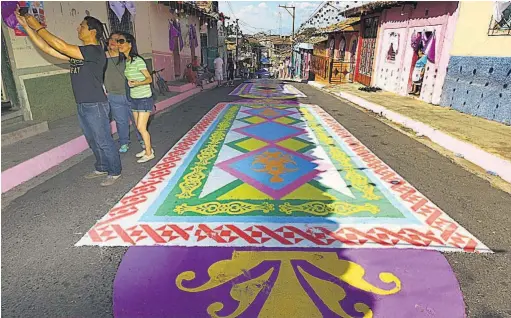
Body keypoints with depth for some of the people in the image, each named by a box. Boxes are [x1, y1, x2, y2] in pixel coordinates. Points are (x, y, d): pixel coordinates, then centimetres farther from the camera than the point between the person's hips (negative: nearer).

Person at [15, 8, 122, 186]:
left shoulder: (95, 51, -14)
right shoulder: (77, 53, 13)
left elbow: (61, 46, -21)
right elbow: (47, 48, 13)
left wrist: (38, 27, -12)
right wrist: (26, 25, 10)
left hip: (96, 106, -9)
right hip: (82, 106, 9)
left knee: (104, 141, 0)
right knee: (93, 142, 17)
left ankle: (115, 172, 13)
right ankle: (102, 168, 31)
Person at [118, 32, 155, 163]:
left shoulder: (138, 60, -17)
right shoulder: (124, 61, 5)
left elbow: (149, 78, -16)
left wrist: (137, 83, -30)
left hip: (144, 98, -7)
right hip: (134, 98, 7)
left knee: (141, 127, -4)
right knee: (139, 127, 12)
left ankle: (149, 153, 11)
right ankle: (148, 149, 27)